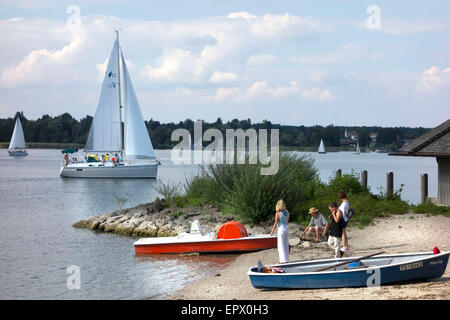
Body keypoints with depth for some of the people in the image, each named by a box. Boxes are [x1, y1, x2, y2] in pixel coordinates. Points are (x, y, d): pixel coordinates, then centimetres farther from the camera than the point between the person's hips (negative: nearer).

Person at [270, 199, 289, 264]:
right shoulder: (287, 212, 3)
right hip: (286, 228, 6)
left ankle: (283, 260, -2)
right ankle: (286, 259, 15)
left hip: (281, 229, -6)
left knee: (281, 245, -1)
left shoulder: (277, 213, -15)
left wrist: (272, 231, -4)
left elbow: (275, 223, -12)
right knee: (286, 244, 12)